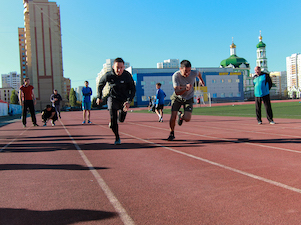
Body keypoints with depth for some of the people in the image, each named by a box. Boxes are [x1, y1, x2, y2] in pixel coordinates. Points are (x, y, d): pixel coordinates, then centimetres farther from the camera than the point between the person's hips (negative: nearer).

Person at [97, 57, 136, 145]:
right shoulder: (108, 75, -18)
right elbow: (100, 84, 3)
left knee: (121, 120, 13)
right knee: (113, 120, -14)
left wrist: (129, 101, -26)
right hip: (113, 98, -1)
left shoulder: (127, 75, -19)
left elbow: (133, 89, -12)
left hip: (124, 100, 1)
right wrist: (99, 97, 11)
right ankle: (117, 138, 7)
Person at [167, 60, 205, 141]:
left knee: (187, 119, -13)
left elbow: (199, 73, 5)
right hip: (177, 97, -1)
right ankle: (172, 133, 18)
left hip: (189, 98, 1)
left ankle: (181, 116, 25)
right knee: (173, 118, -11)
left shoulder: (194, 73, -22)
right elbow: (177, 92, -34)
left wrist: (201, 80, 26)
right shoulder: (176, 76, -29)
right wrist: (185, 89, -54)